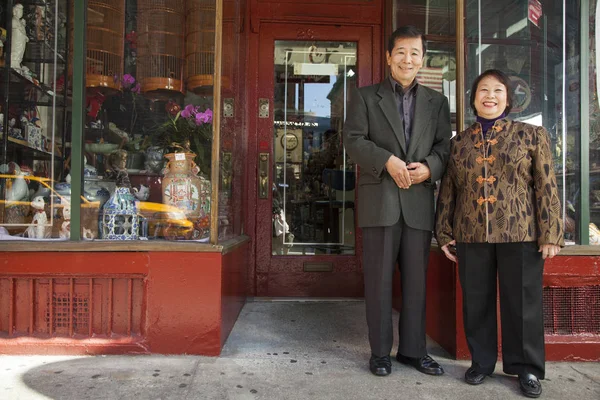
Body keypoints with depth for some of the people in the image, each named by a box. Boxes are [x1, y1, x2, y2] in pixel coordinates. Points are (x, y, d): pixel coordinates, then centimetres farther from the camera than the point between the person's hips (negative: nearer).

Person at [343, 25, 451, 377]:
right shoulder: (365, 97, 9)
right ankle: (380, 352, 16)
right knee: (379, 279, 3)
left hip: (419, 202, 3)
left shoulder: (437, 102, 17)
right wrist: (387, 160, -16)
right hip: (379, 199, -2)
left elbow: (445, 146, 10)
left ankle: (413, 349, 23)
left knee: (416, 280, 9)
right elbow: (353, 140, -2)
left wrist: (429, 167, -11)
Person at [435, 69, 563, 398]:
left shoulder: (532, 135, 5)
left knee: (522, 302, 7)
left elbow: (546, 187, 0)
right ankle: (481, 361, 26)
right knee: (476, 303, 9)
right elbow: (447, 191, 10)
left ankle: (526, 367, 24)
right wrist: (444, 233, 7)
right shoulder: (458, 142, 9)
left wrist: (550, 233, -6)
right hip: (471, 236, 2)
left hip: (520, 234, -2)